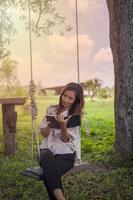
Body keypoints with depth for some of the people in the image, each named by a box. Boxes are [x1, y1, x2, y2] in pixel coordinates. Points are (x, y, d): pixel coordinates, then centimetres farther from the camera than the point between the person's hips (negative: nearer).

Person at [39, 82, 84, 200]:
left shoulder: (76, 115, 3)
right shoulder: (51, 110, 11)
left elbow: (65, 139, -5)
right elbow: (44, 134, 9)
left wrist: (63, 125, -24)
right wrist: (50, 123, -11)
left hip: (66, 151, -2)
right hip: (48, 148, 3)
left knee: (48, 173, -33)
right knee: (47, 159, -36)